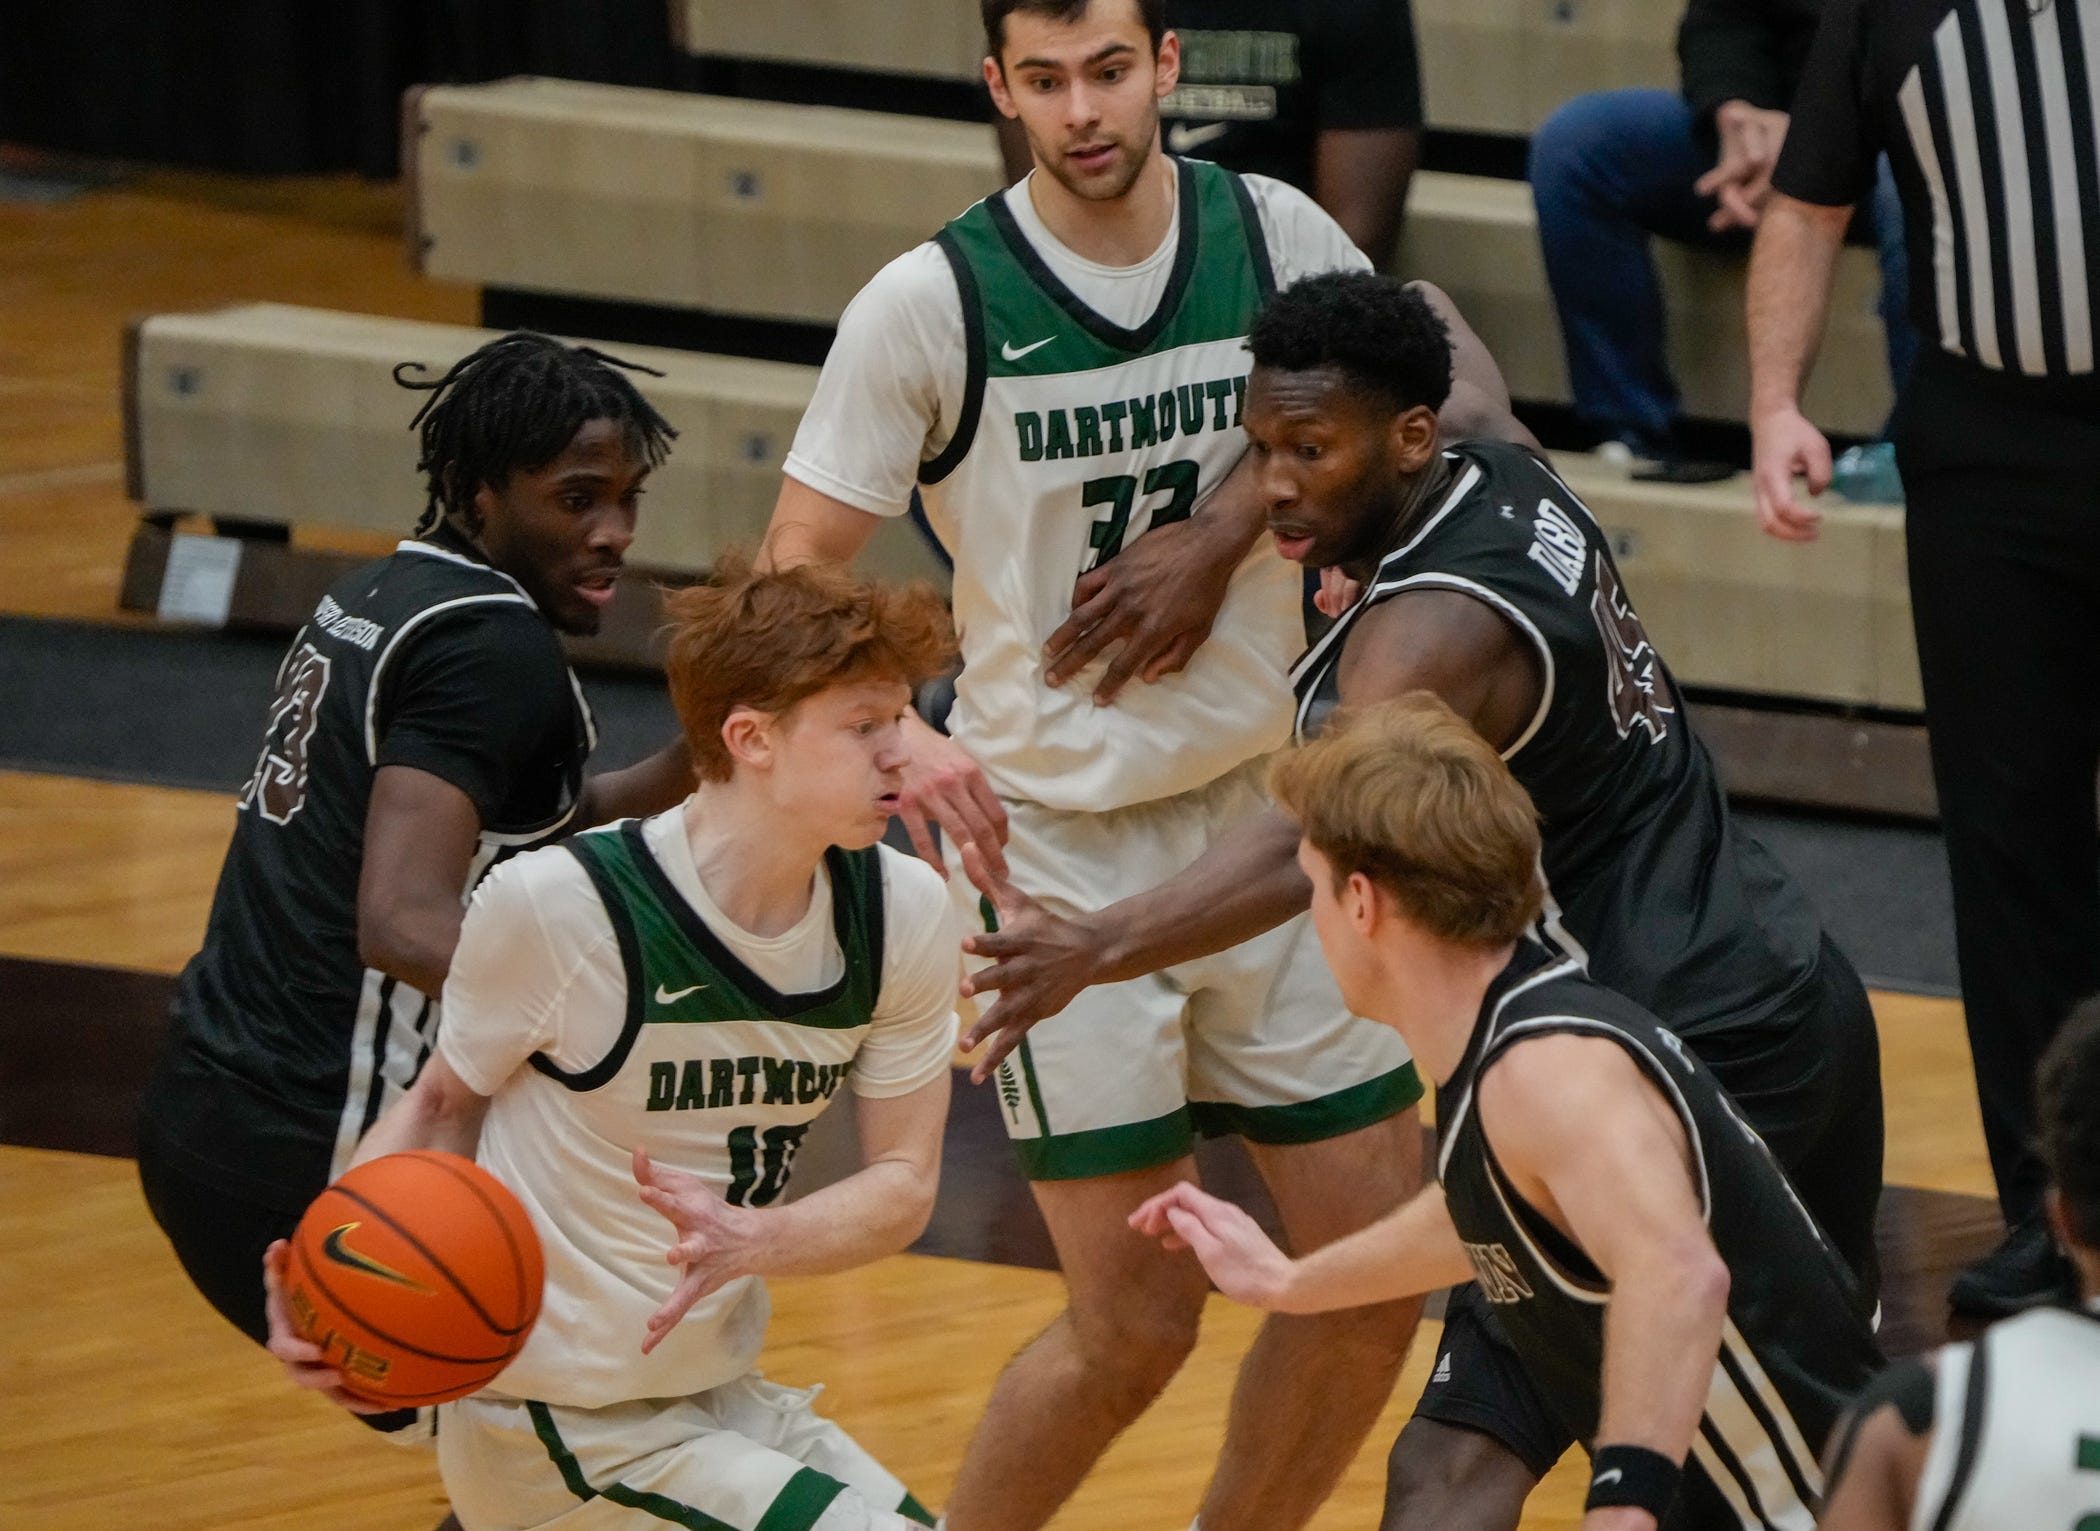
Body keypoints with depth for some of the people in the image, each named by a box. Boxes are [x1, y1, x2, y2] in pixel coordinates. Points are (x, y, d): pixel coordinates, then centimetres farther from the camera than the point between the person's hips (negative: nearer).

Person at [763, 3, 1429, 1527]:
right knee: (1135, 1322, -5)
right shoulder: (932, 302, -12)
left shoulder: (1276, 238, -4)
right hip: (1049, 839, -4)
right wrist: (892, 740, -28)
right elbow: (797, 574, -8)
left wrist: (1222, 533, -5)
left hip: (1266, 808, 4)